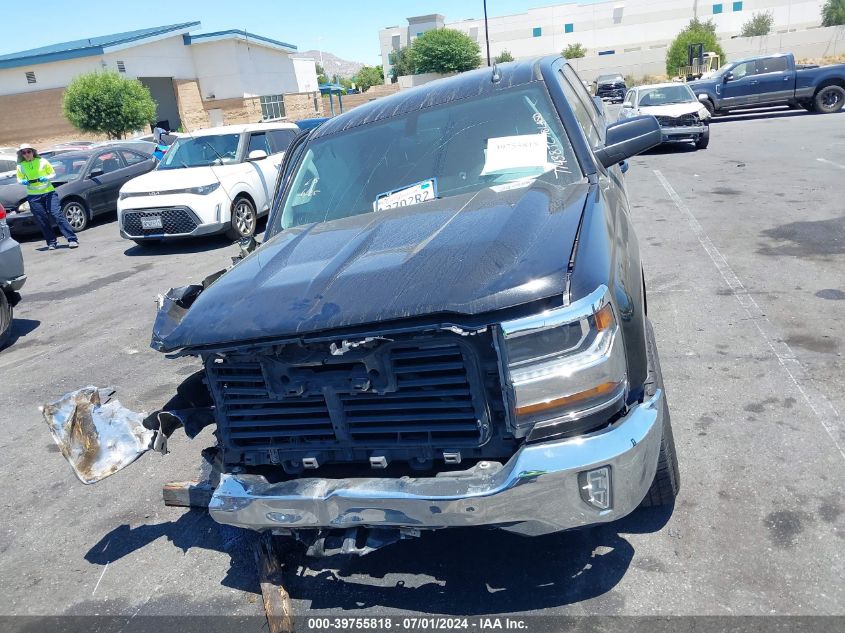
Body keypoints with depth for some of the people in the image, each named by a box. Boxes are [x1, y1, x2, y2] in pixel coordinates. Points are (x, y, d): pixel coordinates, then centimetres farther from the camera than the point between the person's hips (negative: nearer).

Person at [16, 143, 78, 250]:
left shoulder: (42, 161, 0)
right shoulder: (21, 166, 5)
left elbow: (53, 174, 6)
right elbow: (19, 179, 16)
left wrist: (46, 178, -14)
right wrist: (23, 182, -7)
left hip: (48, 192, -2)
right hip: (33, 196, 2)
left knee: (57, 215, -11)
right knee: (42, 220, 2)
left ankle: (72, 239, -14)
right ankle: (51, 242, 10)